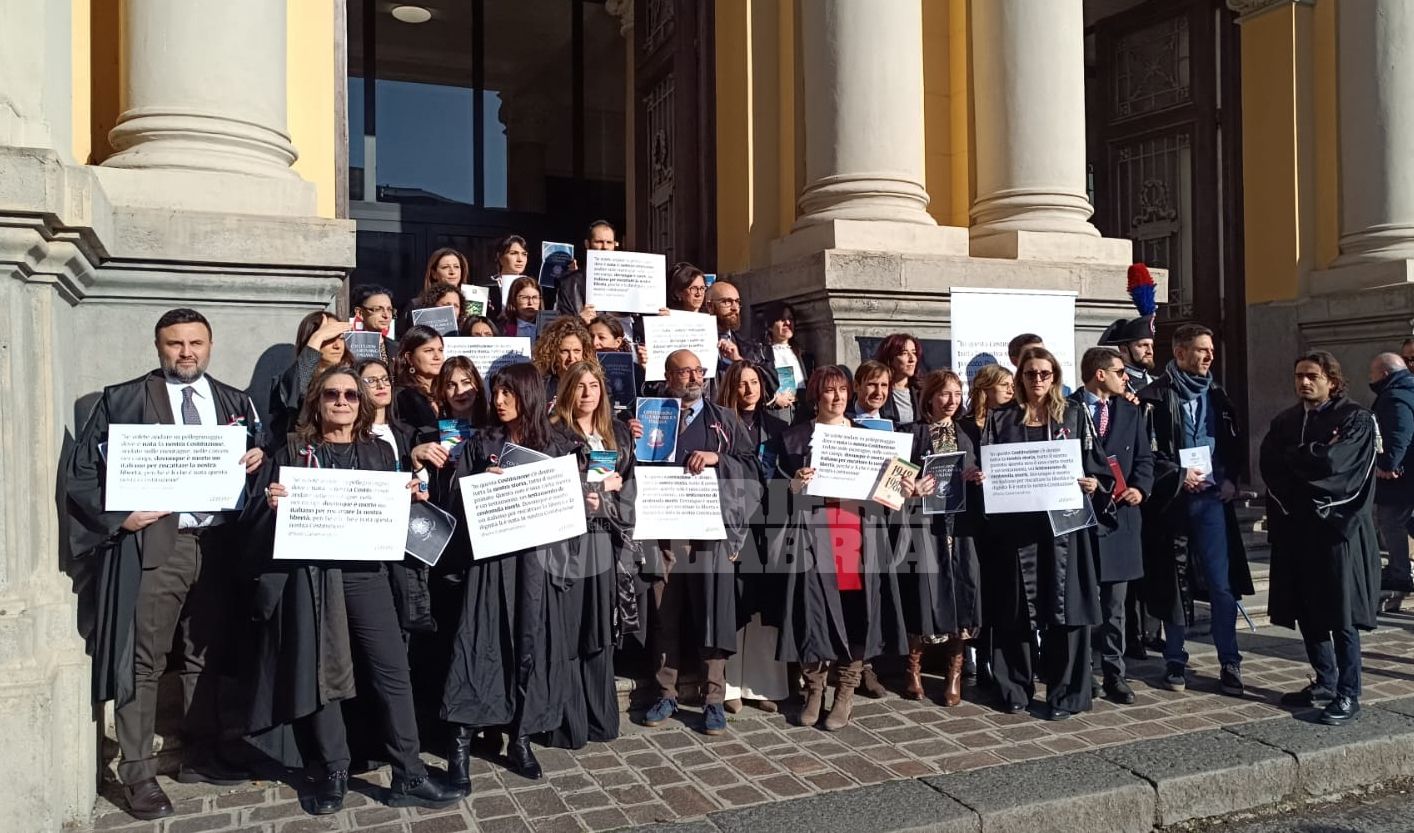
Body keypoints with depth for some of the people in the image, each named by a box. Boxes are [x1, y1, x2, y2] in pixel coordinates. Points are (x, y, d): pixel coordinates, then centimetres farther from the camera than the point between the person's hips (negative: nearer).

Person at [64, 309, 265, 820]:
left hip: (218, 543, 4)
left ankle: (199, 756, 27)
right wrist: (118, 516, -12)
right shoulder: (122, 400, 1)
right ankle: (138, 774, 13)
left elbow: (257, 462, 15)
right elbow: (80, 470, -1)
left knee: (207, 657, 13)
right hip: (152, 543, -3)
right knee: (142, 660, 2)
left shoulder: (237, 404, 11)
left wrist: (259, 460, -7)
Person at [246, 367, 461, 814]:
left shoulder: (380, 452, 11)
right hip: (312, 575, -1)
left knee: (393, 672, -1)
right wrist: (271, 503, -16)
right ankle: (331, 774, 22)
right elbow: (257, 517, 5)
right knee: (321, 674, 5)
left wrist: (413, 500, -4)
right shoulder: (294, 451, 5)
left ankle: (408, 777, 8)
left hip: (367, 572, 2)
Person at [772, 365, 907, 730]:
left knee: (856, 612, -1)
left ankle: (846, 693, 11)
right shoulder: (794, 437, 7)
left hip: (859, 532, 2)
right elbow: (781, 491, 4)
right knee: (813, 610, -4)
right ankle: (814, 690, 13)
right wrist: (795, 484, -17)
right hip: (813, 534, -2)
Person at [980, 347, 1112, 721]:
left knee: (1065, 605, -1)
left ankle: (1064, 694, 9)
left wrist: (1094, 483, -12)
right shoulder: (1001, 418, 10)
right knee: (1016, 608, 4)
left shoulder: (1075, 415, 9)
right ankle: (1015, 689, 15)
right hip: (1016, 521, 1)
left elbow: (1095, 465, 8)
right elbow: (986, 466, 9)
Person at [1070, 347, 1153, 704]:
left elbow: (1144, 458, 11)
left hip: (1119, 514, 4)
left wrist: (1138, 488, -6)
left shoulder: (1130, 411, 14)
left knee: (1114, 602, 8)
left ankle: (1114, 674, 15)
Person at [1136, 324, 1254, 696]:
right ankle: (1175, 661, 18)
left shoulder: (1217, 395, 11)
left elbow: (1237, 444, 17)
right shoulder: (1155, 396, -5)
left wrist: (1231, 478, 3)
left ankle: (1230, 663, 10)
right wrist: (1178, 475, -14)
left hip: (1212, 498, 3)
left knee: (1222, 584, 0)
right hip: (1172, 501, -3)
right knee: (1175, 583, 6)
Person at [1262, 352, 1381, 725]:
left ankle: (1348, 695, 6)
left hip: (1338, 529, -5)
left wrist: (1292, 456, -3)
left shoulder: (1356, 419, -3)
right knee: (1306, 611, 11)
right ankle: (1325, 683, 25)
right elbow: (1270, 466, -1)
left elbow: (1333, 462, -18)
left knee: (1341, 614, -2)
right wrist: (1313, 456, -11)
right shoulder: (1284, 421, 13)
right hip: (1296, 530, 5)